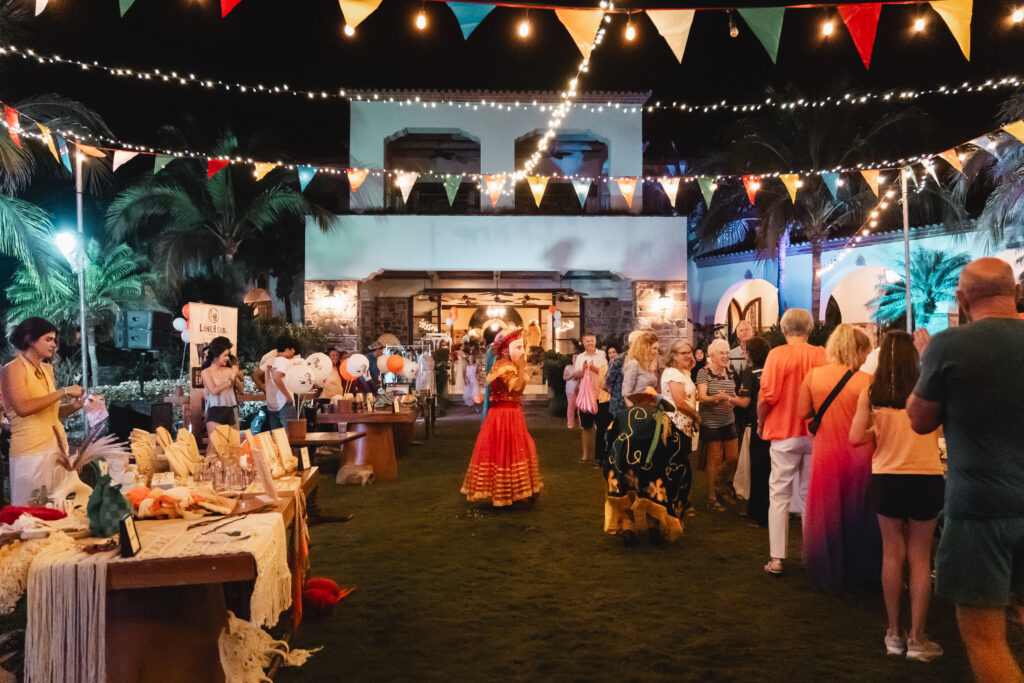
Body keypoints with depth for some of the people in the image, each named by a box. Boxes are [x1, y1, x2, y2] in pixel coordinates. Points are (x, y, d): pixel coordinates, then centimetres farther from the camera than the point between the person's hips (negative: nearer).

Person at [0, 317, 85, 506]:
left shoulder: (47, 369, 14)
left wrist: (72, 407, 2)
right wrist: (63, 392, -19)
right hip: (31, 452, -7)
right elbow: (23, 408, -22)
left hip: (57, 448, 7)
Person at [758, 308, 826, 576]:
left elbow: (766, 395, -13)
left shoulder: (778, 354, -9)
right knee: (811, 494, 13)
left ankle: (776, 558, 5)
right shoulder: (821, 355, -2)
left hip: (784, 433, -3)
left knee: (779, 494, 4)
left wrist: (761, 424, 3)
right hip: (816, 434, 3)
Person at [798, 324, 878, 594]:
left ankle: (830, 573, 27)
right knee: (857, 513, 14)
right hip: (857, 457, -2)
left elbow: (803, 411, -1)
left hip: (826, 453, 2)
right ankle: (859, 574, 28)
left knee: (828, 513, 15)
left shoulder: (814, 375, -5)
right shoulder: (865, 381, -13)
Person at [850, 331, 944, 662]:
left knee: (892, 554, 12)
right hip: (926, 477, -1)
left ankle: (894, 634, 20)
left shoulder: (871, 394, -5)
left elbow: (855, 438, -8)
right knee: (920, 557, 9)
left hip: (887, 478, 1)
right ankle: (916, 638, 13)